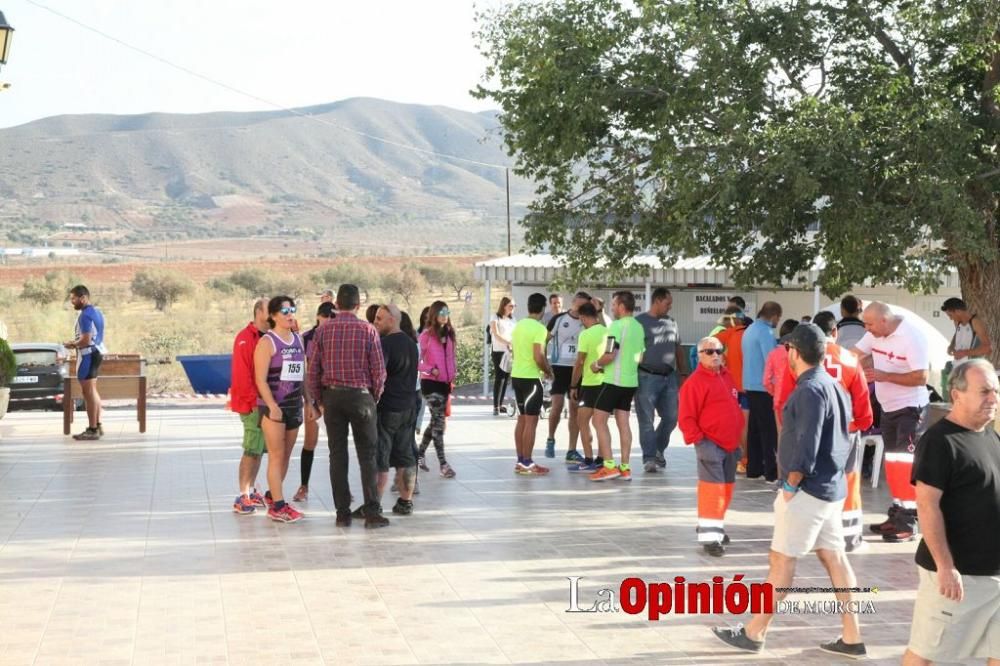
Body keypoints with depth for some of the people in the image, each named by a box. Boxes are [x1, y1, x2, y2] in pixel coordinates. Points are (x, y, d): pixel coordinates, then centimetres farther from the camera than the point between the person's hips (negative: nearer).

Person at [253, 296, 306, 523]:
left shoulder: (298, 340, 12)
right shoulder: (267, 342, -8)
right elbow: (260, 379, -13)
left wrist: (309, 402, 12)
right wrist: (272, 406, -19)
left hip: (294, 405, 7)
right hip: (273, 407, -6)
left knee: (286, 456, 12)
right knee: (276, 455, -5)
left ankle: (272, 494, 27)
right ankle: (278, 506, -2)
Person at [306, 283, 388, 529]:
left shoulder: (323, 330, 1)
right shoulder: (368, 330, -5)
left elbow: (312, 369, 2)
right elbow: (379, 370, -5)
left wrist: (318, 400, 12)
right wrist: (374, 398, 10)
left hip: (332, 396, 2)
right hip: (361, 395, -2)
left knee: (337, 455, 7)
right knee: (367, 456, 3)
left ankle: (343, 513, 8)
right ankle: (372, 512, 0)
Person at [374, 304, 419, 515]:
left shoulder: (385, 343, -14)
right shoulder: (411, 344, 13)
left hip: (387, 408, -8)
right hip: (408, 406, 8)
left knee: (379, 459, -3)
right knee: (405, 456, 11)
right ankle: (406, 502, 14)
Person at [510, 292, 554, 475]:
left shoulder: (518, 325, 10)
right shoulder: (539, 328, -15)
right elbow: (538, 357, -21)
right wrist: (548, 371, -4)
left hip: (516, 376, 8)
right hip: (531, 378, -8)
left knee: (522, 419, 14)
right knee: (531, 421, -4)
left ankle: (520, 461, 17)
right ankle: (527, 464, -3)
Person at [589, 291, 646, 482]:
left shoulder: (617, 326, -15)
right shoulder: (639, 327, 12)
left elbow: (610, 355, -20)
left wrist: (597, 364, -3)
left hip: (614, 380, -8)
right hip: (631, 380, 8)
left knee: (599, 420, -2)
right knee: (623, 423, 10)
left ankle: (609, 466, -9)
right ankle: (625, 468, 9)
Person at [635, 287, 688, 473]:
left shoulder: (671, 323, 16)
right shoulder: (640, 322, -3)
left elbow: (678, 350, 21)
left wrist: (683, 373, 15)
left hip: (669, 377, 6)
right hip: (647, 377, -6)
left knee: (671, 417, 6)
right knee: (647, 420, -2)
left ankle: (658, 450, 26)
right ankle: (649, 458, 3)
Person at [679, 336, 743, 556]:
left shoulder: (726, 377, 13)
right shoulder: (694, 382, -13)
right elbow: (685, 418, -14)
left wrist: (737, 436, 20)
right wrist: (698, 439, -18)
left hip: (730, 444, 8)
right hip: (710, 445, -8)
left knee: (726, 488, 15)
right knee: (712, 489, -11)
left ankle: (716, 527, 31)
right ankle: (709, 536, -8)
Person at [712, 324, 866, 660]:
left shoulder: (810, 390, -18)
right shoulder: (834, 386, 12)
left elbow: (806, 447, -22)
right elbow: (842, 441, 16)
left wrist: (790, 485, -13)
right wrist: (833, 474, 18)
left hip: (809, 490, -9)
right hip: (831, 488, 9)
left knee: (782, 560, -2)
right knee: (834, 558, 10)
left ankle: (754, 633, 6)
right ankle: (852, 637, 12)